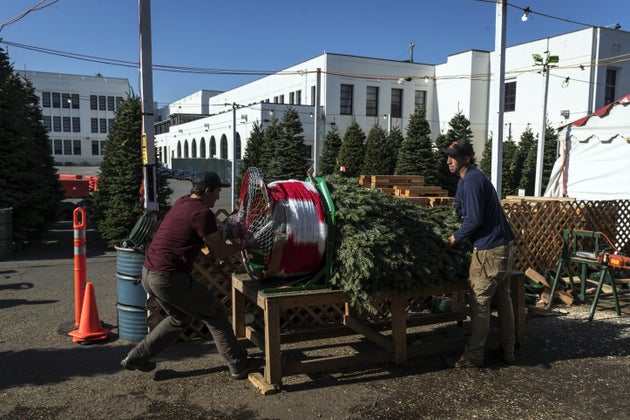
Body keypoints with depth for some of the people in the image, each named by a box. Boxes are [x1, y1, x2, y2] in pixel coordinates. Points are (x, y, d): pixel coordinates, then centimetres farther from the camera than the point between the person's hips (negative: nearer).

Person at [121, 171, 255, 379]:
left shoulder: (182, 203, 12)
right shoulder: (202, 213, -14)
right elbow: (219, 251, -6)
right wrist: (245, 245, 7)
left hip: (148, 274, 9)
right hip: (169, 278, -9)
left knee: (180, 317, 28)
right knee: (215, 315, 6)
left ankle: (135, 358, 32)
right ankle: (239, 366, 16)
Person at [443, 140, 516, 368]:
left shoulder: (472, 180, -16)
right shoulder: (471, 177, 15)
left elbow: (474, 219, -20)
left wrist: (456, 237, -8)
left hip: (489, 249, -11)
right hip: (503, 245, 11)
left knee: (480, 302, -3)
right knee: (503, 298, 15)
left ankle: (474, 355, 6)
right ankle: (507, 350, 26)